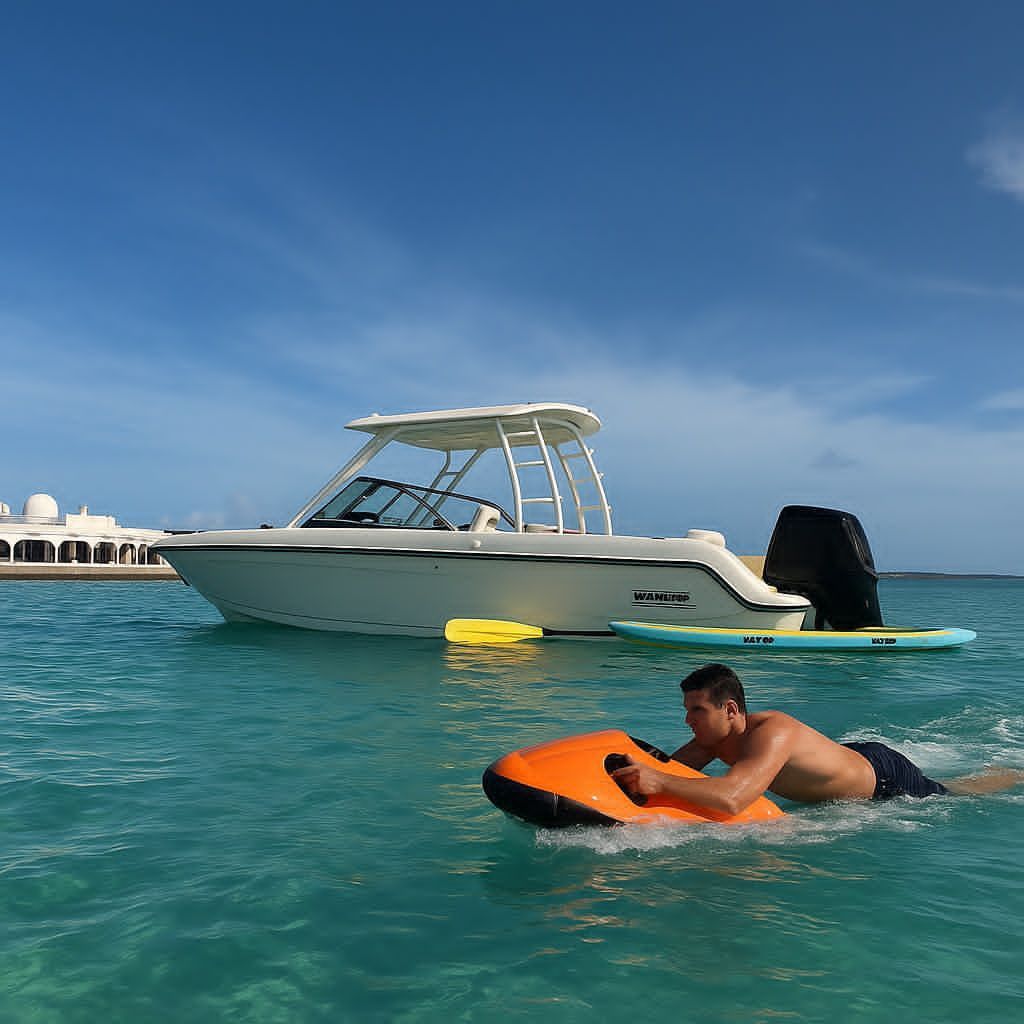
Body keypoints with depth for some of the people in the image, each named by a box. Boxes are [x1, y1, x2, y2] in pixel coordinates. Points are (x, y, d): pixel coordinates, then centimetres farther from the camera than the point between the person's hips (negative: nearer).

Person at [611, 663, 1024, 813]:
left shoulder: (772, 733, -42)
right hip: (852, 757, 6)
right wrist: (634, 771, -33)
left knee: (954, 796, 21)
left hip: (885, 776, -6)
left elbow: (731, 799, -57)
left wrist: (658, 782, -61)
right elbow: (668, 767, -14)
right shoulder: (715, 735, -17)